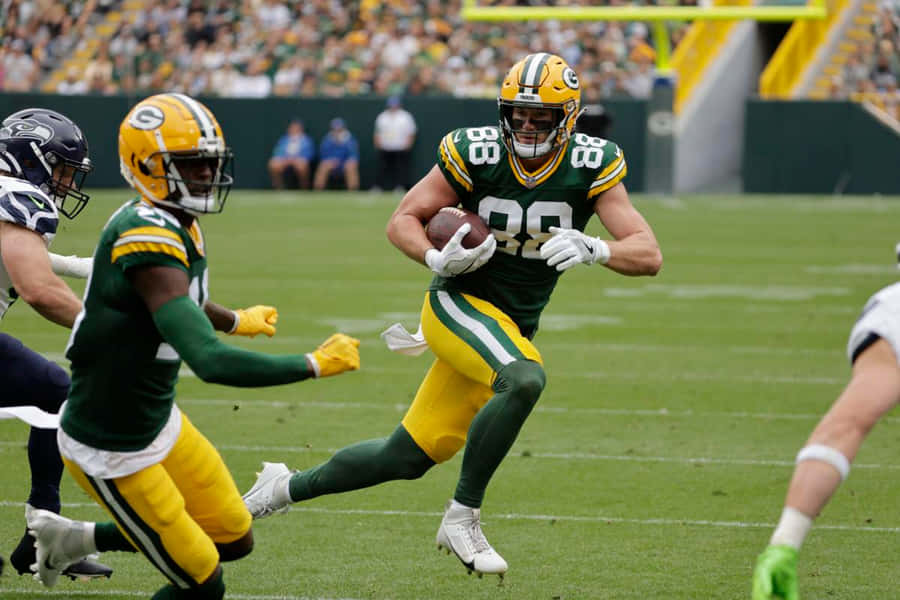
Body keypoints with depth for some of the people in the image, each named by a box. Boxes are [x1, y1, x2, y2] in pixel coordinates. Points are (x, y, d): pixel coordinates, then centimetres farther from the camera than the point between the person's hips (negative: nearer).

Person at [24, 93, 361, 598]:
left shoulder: (181, 227, 0)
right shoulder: (148, 239, -30)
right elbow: (210, 362, -37)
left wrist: (236, 321, 44)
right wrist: (315, 365, -29)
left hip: (158, 420, 9)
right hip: (111, 448, -9)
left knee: (235, 541, 18)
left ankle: (76, 539, 29)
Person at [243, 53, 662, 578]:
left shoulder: (591, 167, -9)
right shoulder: (475, 153, -12)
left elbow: (649, 256, -14)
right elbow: (403, 221, -2)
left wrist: (594, 249, -34)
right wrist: (438, 259, -22)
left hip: (514, 329, 4)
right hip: (460, 304, -4)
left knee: (409, 457, 6)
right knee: (524, 380, -34)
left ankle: (286, 488, 28)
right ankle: (463, 518, -19)